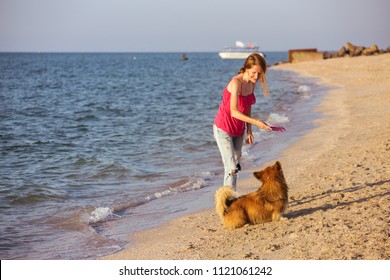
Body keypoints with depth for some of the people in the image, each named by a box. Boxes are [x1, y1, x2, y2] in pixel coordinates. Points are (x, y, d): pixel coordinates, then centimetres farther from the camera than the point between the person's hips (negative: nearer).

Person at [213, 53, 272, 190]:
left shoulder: (251, 83, 0)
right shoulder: (236, 83, -24)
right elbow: (234, 112, -31)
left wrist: (249, 131, 9)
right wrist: (256, 122, -38)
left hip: (238, 130, 8)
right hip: (223, 128, -8)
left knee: (236, 165, 12)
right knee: (231, 168, -14)